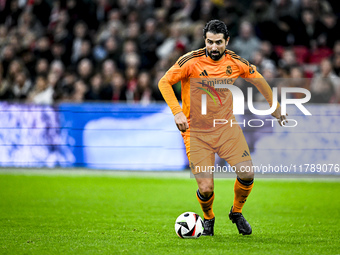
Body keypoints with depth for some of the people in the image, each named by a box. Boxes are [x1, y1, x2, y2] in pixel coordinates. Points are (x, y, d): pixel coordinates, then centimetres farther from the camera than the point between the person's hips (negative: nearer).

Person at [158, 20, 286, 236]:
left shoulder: (235, 62, -3)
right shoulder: (191, 61, -13)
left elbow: (259, 80, 14)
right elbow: (164, 82, -10)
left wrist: (276, 110, 21)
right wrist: (177, 112, -22)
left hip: (227, 127, 3)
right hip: (196, 132, -3)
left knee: (247, 174, -11)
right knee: (206, 188, -11)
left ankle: (237, 212, 20)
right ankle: (208, 218, 23)